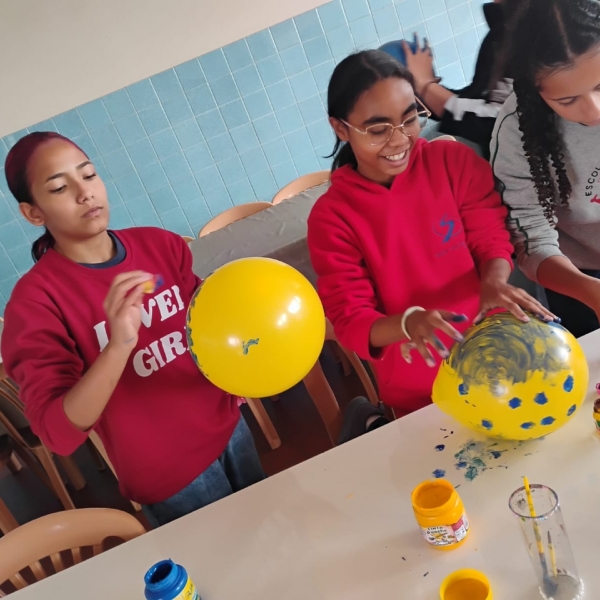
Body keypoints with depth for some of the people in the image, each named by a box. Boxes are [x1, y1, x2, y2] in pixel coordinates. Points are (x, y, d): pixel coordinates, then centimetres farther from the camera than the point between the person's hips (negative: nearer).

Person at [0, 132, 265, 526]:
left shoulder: (161, 244, -5)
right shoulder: (36, 299, -18)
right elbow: (58, 434, -26)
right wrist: (119, 344, -40)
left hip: (229, 429, 5)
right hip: (167, 475, -4)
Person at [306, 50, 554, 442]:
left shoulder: (454, 160, -8)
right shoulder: (331, 217, -13)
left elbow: (492, 237, -5)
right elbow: (349, 321, -15)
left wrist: (495, 283, -30)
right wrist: (409, 323, -37)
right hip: (419, 389, -2)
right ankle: (376, 427, 37)